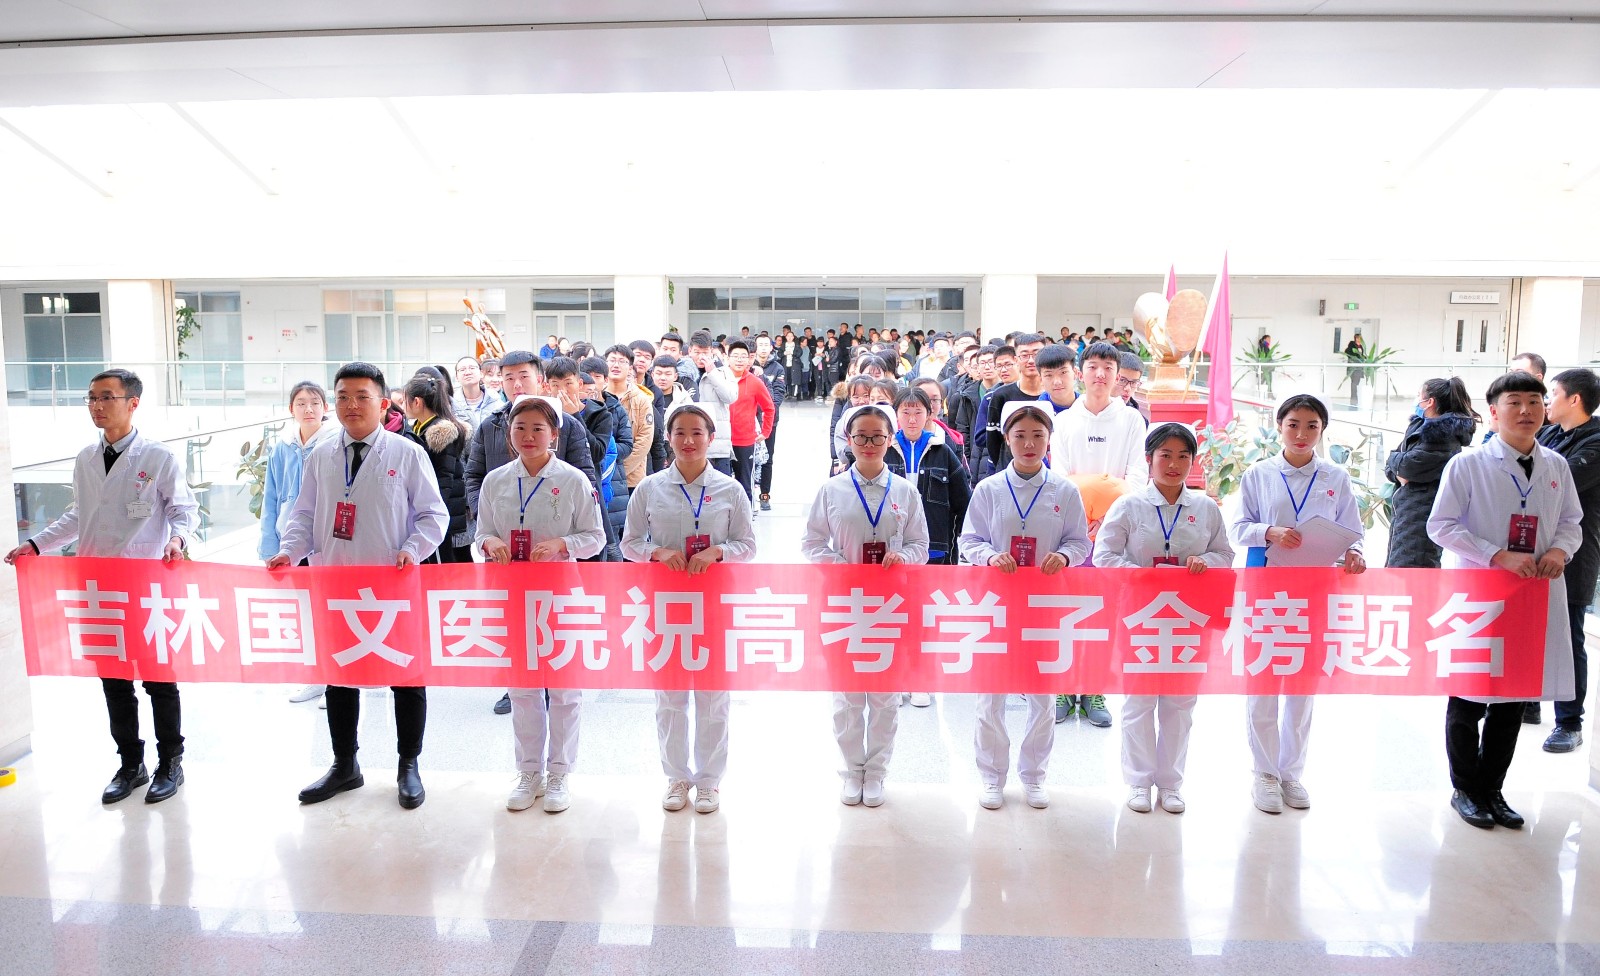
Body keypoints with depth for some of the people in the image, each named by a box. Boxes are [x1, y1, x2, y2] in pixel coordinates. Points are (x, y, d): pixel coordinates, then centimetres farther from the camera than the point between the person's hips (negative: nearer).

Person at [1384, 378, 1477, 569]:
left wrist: (1395, 459, 3)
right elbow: (1389, 469, 16)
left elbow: (1412, 465, -18)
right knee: (1394, 566, 8)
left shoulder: (1445, 435, -7)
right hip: (1403, 511, 9)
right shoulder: (1420, 426, 20)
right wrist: (1400, 473, -5)